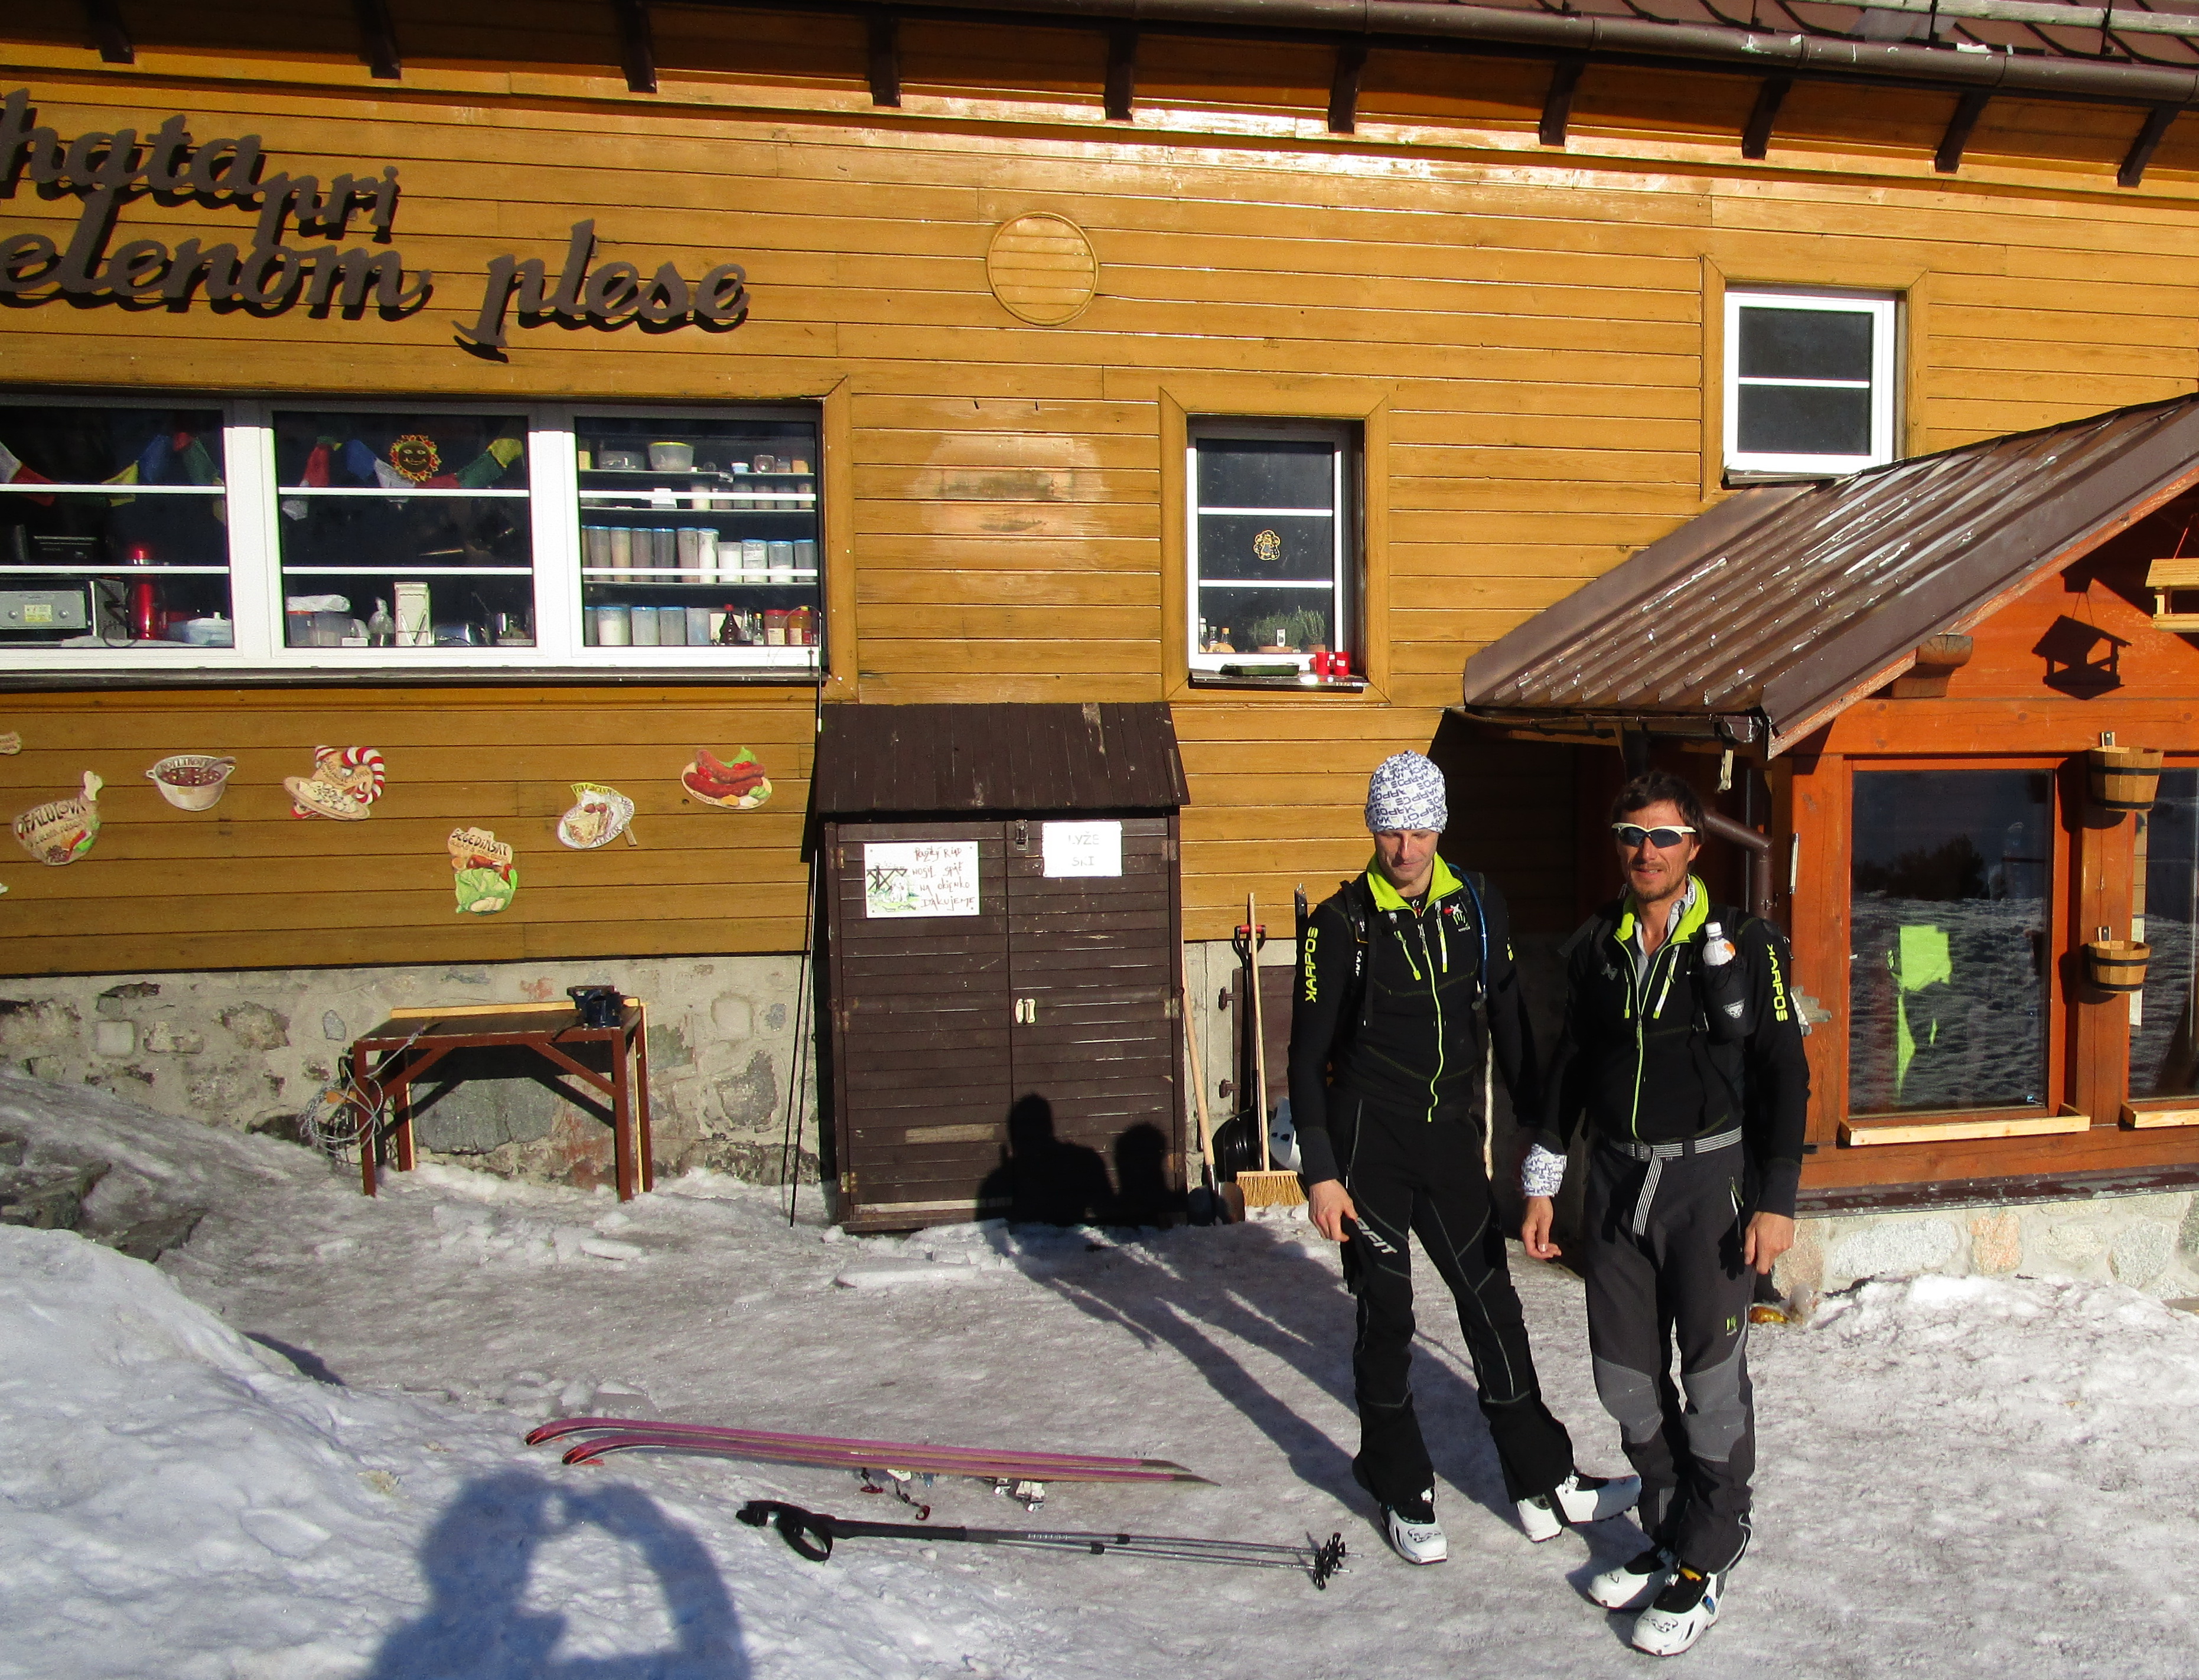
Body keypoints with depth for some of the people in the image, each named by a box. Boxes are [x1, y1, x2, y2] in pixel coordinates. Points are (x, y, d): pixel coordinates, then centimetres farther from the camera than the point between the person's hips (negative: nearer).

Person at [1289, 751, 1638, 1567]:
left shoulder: (1477, 905, 2)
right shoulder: (1341, 922, -9)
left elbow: (1509, 1022, 9)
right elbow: (1308, 1054, -7)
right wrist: (1321, 1172, -11)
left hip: (1452, 1135, 3)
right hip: (1370, 1139, -3)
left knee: (1493, 1303, 9)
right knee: (1386, 1317, 6)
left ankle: (1544, 1483, 22)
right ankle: (1403, 1492, 23)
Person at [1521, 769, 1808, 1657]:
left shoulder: (1745, 944, -6)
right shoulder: (1594, 948, 7)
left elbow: (1783, 1073, -5)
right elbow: (1570, 1067, 14)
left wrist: (1776, 1199, -9)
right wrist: (1542, 1180, 13)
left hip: (1710, 1178, -4)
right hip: (1616, 1178, 4)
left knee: (1712, 1380, 3)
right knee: (1625, 1376, 10)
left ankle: (1705, 1565, 19)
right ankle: (1668, 1533, 30)